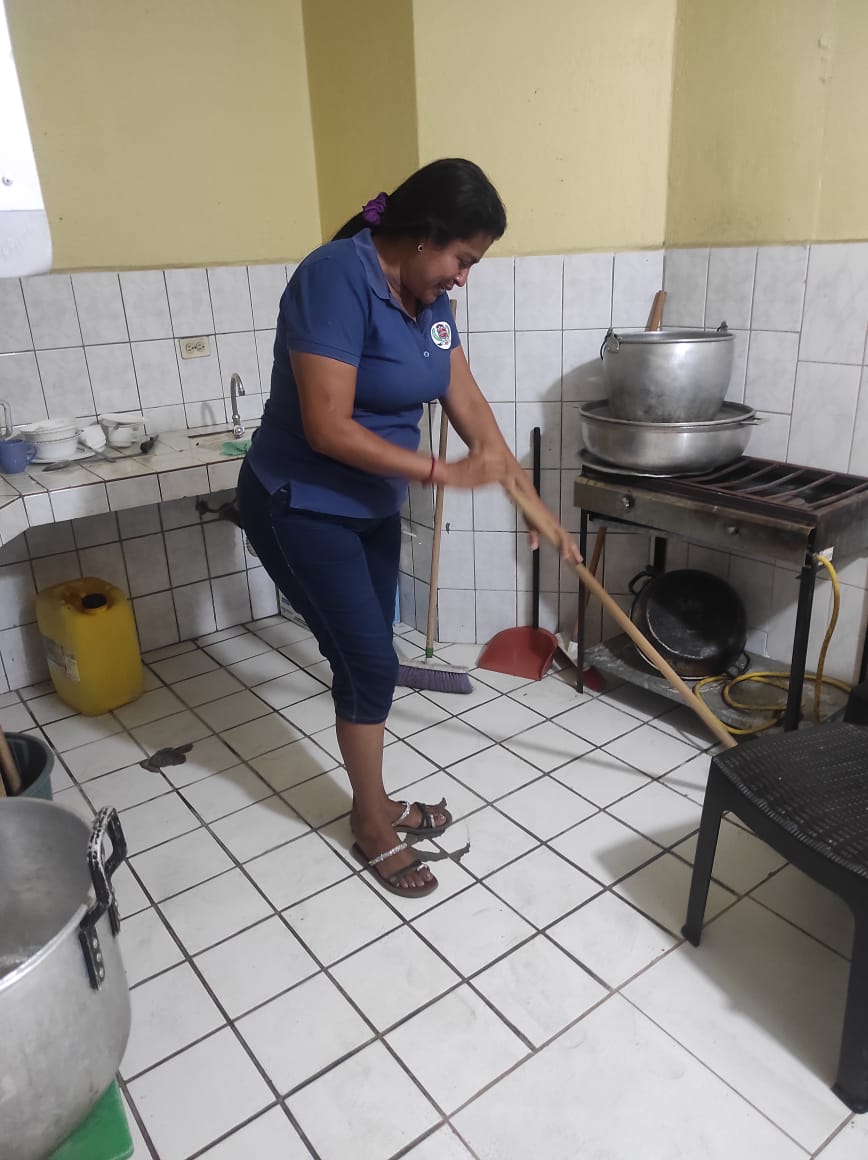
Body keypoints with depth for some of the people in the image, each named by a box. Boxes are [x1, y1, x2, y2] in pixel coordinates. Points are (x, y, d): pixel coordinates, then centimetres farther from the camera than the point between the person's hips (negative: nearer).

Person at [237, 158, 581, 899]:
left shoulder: (428, 295, 2)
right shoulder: (337, 277, -24)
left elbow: (469, 403, 5)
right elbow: (327, 428, -29)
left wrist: (535, 505, 4)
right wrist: (446, 474, -25)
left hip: (371, 505, 8)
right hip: (300, 508, -8)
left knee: (366, 661, 15)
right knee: (371, 665, -2)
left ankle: (375, 803, 35)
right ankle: (373, 830, 20)